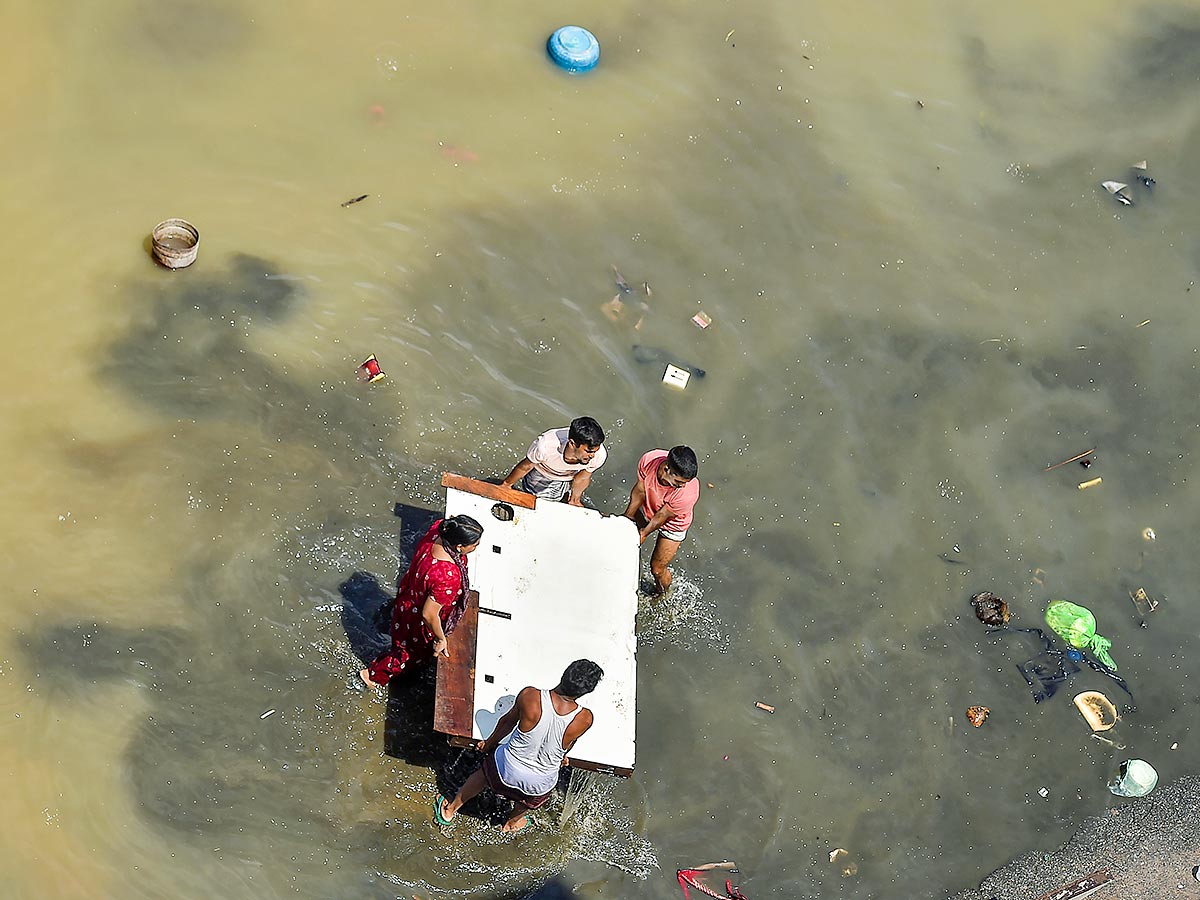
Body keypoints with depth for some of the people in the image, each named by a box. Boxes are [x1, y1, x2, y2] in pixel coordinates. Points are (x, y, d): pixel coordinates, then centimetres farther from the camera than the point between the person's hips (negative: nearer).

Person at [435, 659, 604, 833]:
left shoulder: (529, 696, -27)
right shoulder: (584, 719, -26)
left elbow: (507, 721, -5)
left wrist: (489, 743, 15)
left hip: (506, 772, 0)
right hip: (540, 786, 0)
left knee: (485, 772, 36)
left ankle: (450, 810, 58)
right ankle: (514, 821, 66)